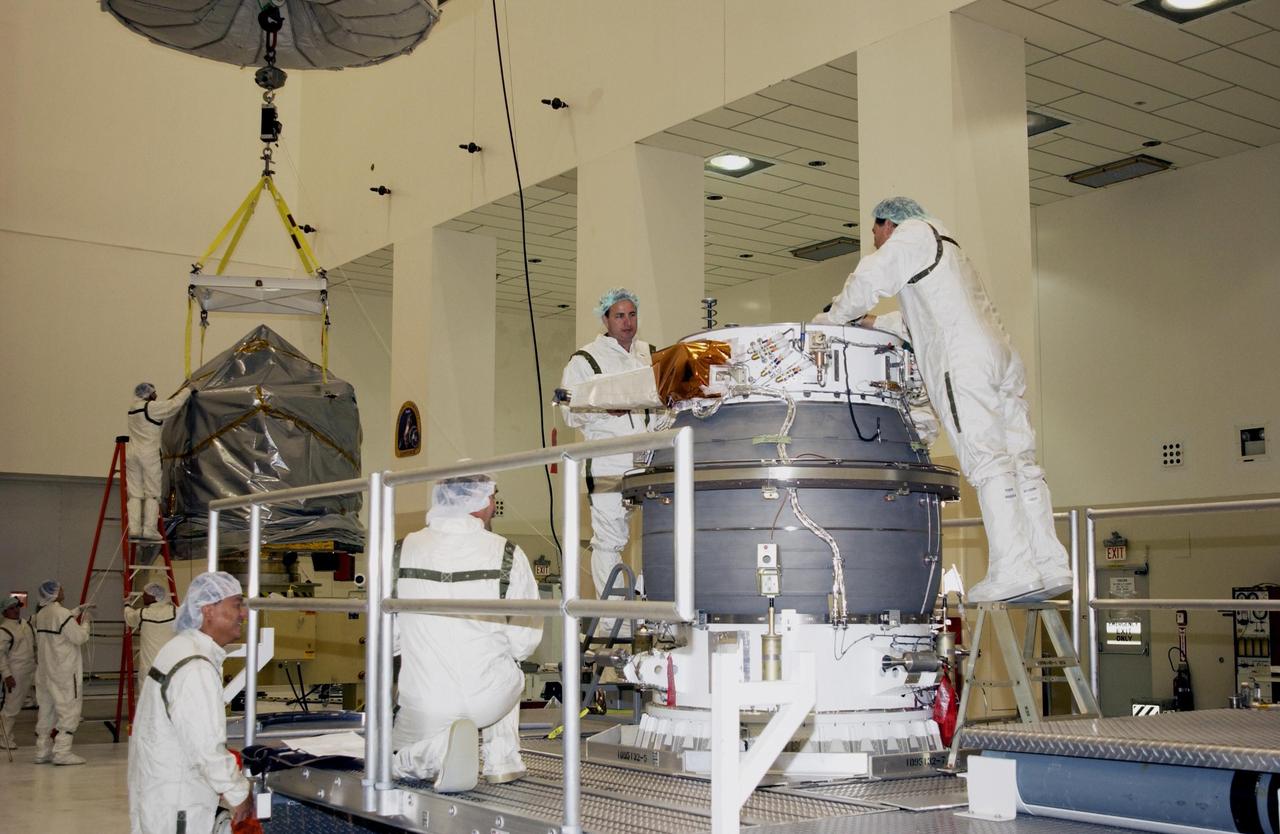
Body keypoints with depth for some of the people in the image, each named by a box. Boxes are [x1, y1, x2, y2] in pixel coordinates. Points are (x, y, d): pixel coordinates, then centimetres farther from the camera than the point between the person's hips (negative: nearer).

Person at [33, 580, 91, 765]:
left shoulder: (41, 615, 9)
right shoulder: (62, 614, -16)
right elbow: (80, 638, -14)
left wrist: (79, 610, 26)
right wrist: (84, 625, 4)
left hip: (45, 671, 9)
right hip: (65, 672, -8)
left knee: (46, 711, 13)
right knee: (69, 710, -4)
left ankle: (42, 751, 18)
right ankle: (62, 752, -8)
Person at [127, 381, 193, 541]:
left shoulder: (133, 408, 14)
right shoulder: (151, 407, -9)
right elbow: (174, 404, -5)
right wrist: (188, 390, 10)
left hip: (132, 454, 7)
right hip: (149, 455, -7)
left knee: (135, 493, 7)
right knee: (152, 493, -1)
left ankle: (134, 529, 2)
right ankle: (149, 529, -4)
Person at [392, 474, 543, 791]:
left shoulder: (403, 551, -5)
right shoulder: (508, 555, -10)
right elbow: (525, 642, -6)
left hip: (425, 705, 0)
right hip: (490, 701, 1)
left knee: (400, 762, 29)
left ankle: (437, 749, -5)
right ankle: (502, 759, 22)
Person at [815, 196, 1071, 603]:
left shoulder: (913, 233, 10)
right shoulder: (948, 247, 36)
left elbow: (870, 280, -1)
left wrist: (832, 318, 11)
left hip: (963, 362, -9)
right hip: (1001, 356, 9)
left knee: (986, 461, -14)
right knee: (1019, 460, 3)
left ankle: (1013, 571, -19)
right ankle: (1050, 566, 0)